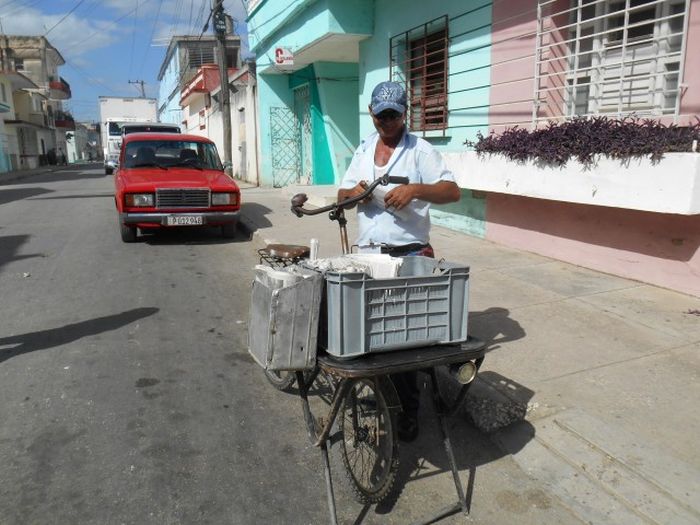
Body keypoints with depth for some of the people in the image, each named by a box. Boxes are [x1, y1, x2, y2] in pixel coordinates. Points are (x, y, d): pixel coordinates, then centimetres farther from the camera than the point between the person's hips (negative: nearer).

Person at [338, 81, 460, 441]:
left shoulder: (421, 151, -3)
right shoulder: (363, 150, 15)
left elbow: (453, 192, -10)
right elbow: (342, 194, 18)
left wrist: (416, 189, -27)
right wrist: (353, 193, -6)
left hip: (408, 256, -5)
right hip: (367, 253, 5)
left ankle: (408, 409, 12)